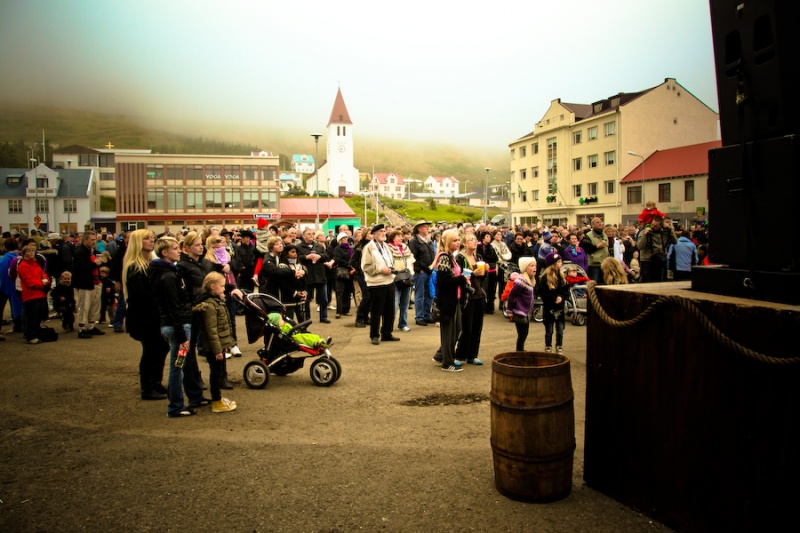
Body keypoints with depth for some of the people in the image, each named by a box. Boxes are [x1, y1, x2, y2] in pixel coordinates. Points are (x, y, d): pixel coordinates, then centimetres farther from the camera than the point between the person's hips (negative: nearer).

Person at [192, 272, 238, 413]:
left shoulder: (217, 301, 11)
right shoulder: (209, 305, -21)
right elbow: (211, 330, -23)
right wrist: (217, 350, -22)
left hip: (220, 345, 10)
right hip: (214, 347, -10)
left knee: (220, 372, 19)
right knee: (217, 373, 0)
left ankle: (218, 398, 32)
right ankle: (217, 403, 11)